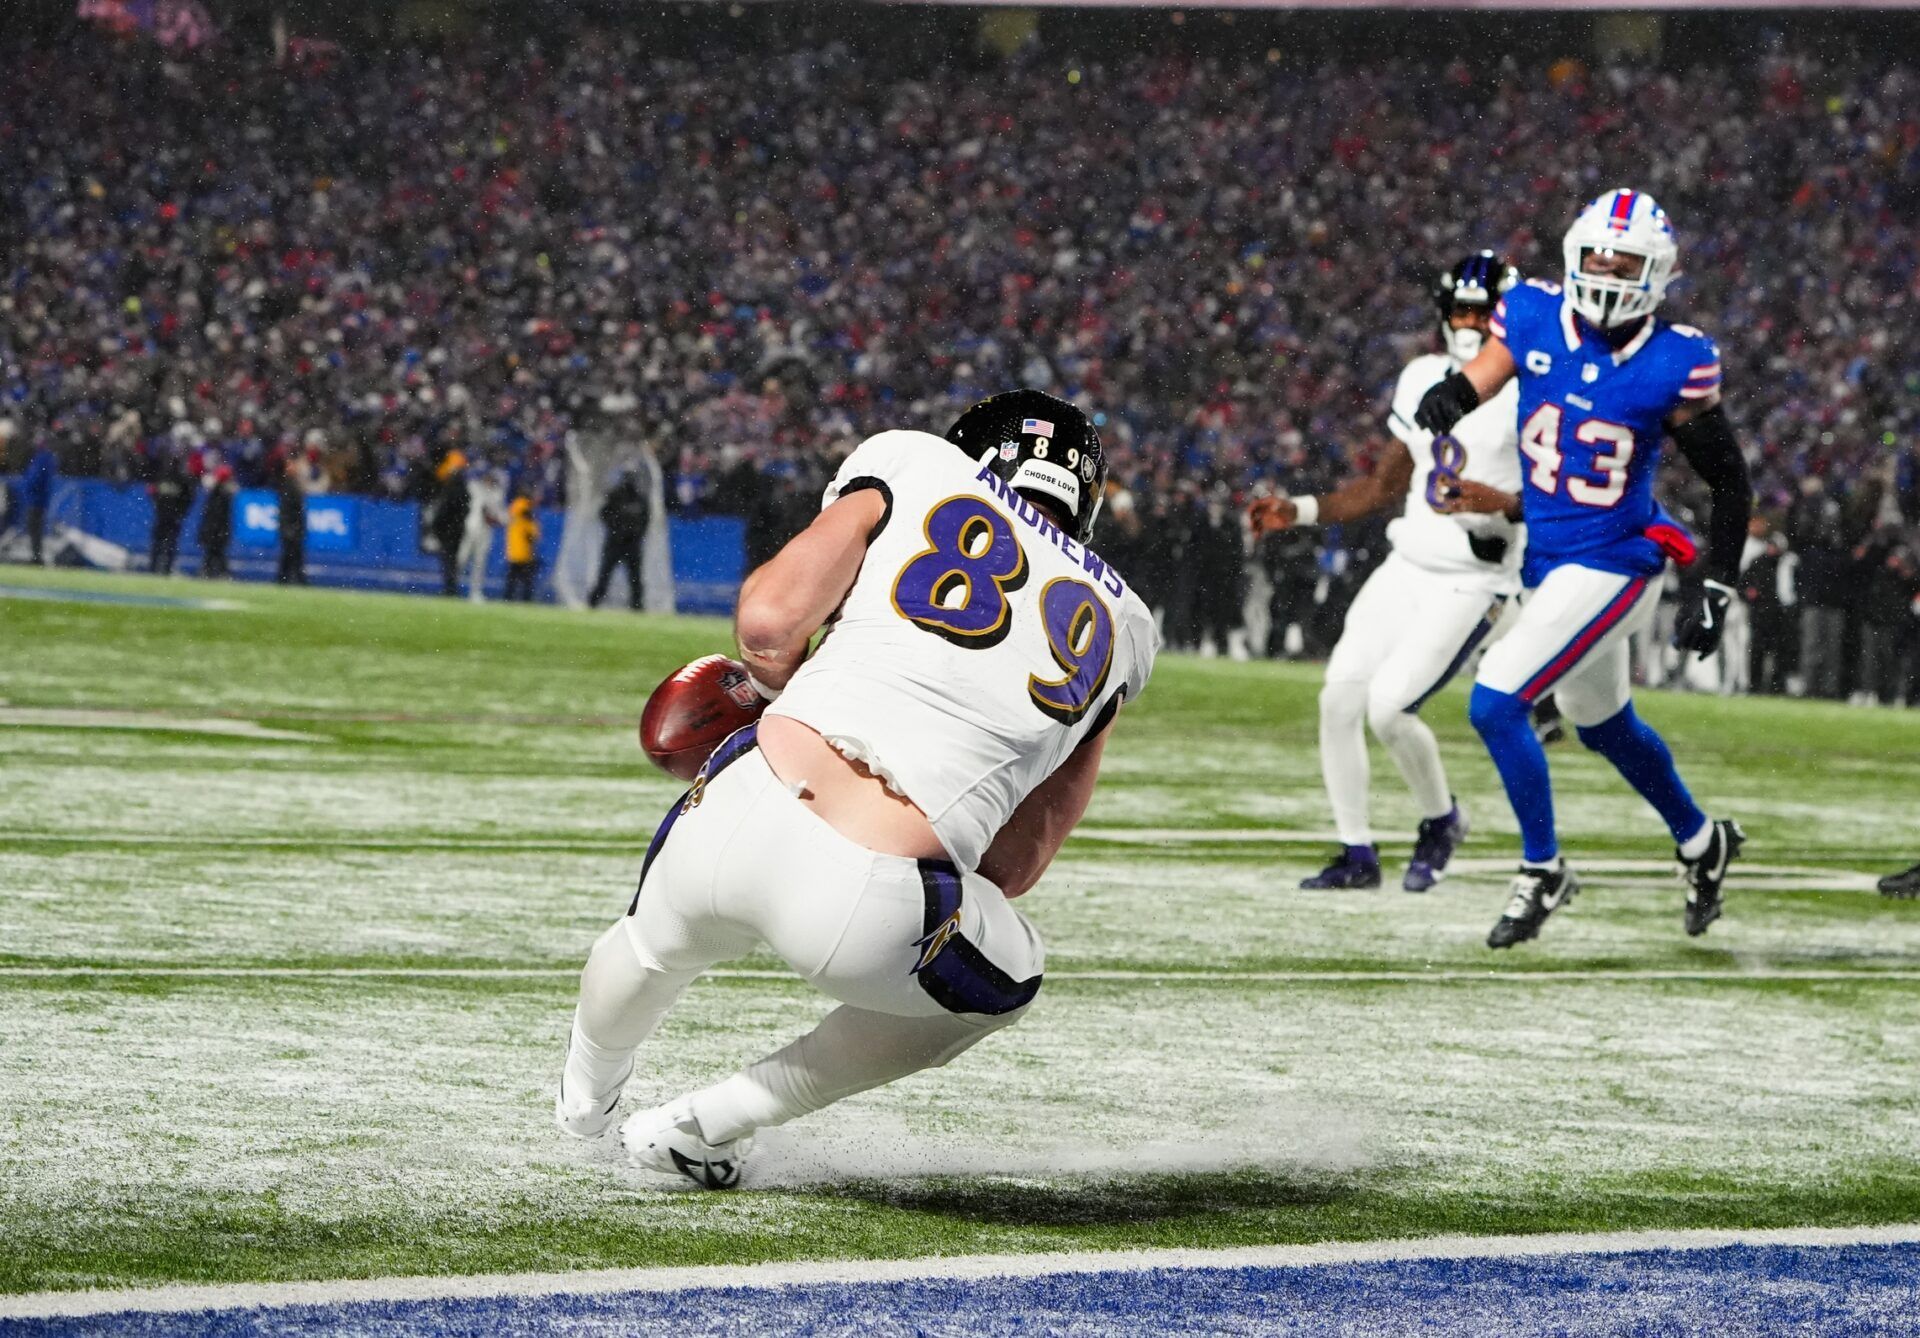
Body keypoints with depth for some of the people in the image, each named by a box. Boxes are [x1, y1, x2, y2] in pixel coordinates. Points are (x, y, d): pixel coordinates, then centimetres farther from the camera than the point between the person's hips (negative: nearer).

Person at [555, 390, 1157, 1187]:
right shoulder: (1119, 628, 21)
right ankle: (708, 1124, 32)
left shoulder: (913, 466, 15)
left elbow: (767, 620, 2)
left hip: (736, 819, 1)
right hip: (873, 912, -1)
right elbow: (1015, 868, 19)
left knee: (659, 943, 37)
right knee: (1005, 981, 34)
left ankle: (583, 1097, 66)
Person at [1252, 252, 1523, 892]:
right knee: (1339, 700, -2)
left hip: (1472, 582, -7)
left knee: (1388, 709, -16)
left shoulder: (1529, 394, -11)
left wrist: (1495, 503, -32)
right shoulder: (1423, 378, 10)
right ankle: (1356, 852, 12)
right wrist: (1299, 512, 11)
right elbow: (1385, 485, 19)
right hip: (1407, 567, 7)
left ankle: (1441, 822, 11)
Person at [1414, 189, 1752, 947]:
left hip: (1612, 566, -6)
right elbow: (1474, 382, -9)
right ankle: (1701, 842, 48)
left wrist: (1717, 593, -7)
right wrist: (1446, 399, -34)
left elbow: (1729, 483, -6)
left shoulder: (1674, 366, -15)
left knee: (1496, 705, -16)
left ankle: (1542, 870, 3)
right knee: (1605, 726, 24)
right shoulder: (1535, 320, -5)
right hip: (1547, 561, 6)